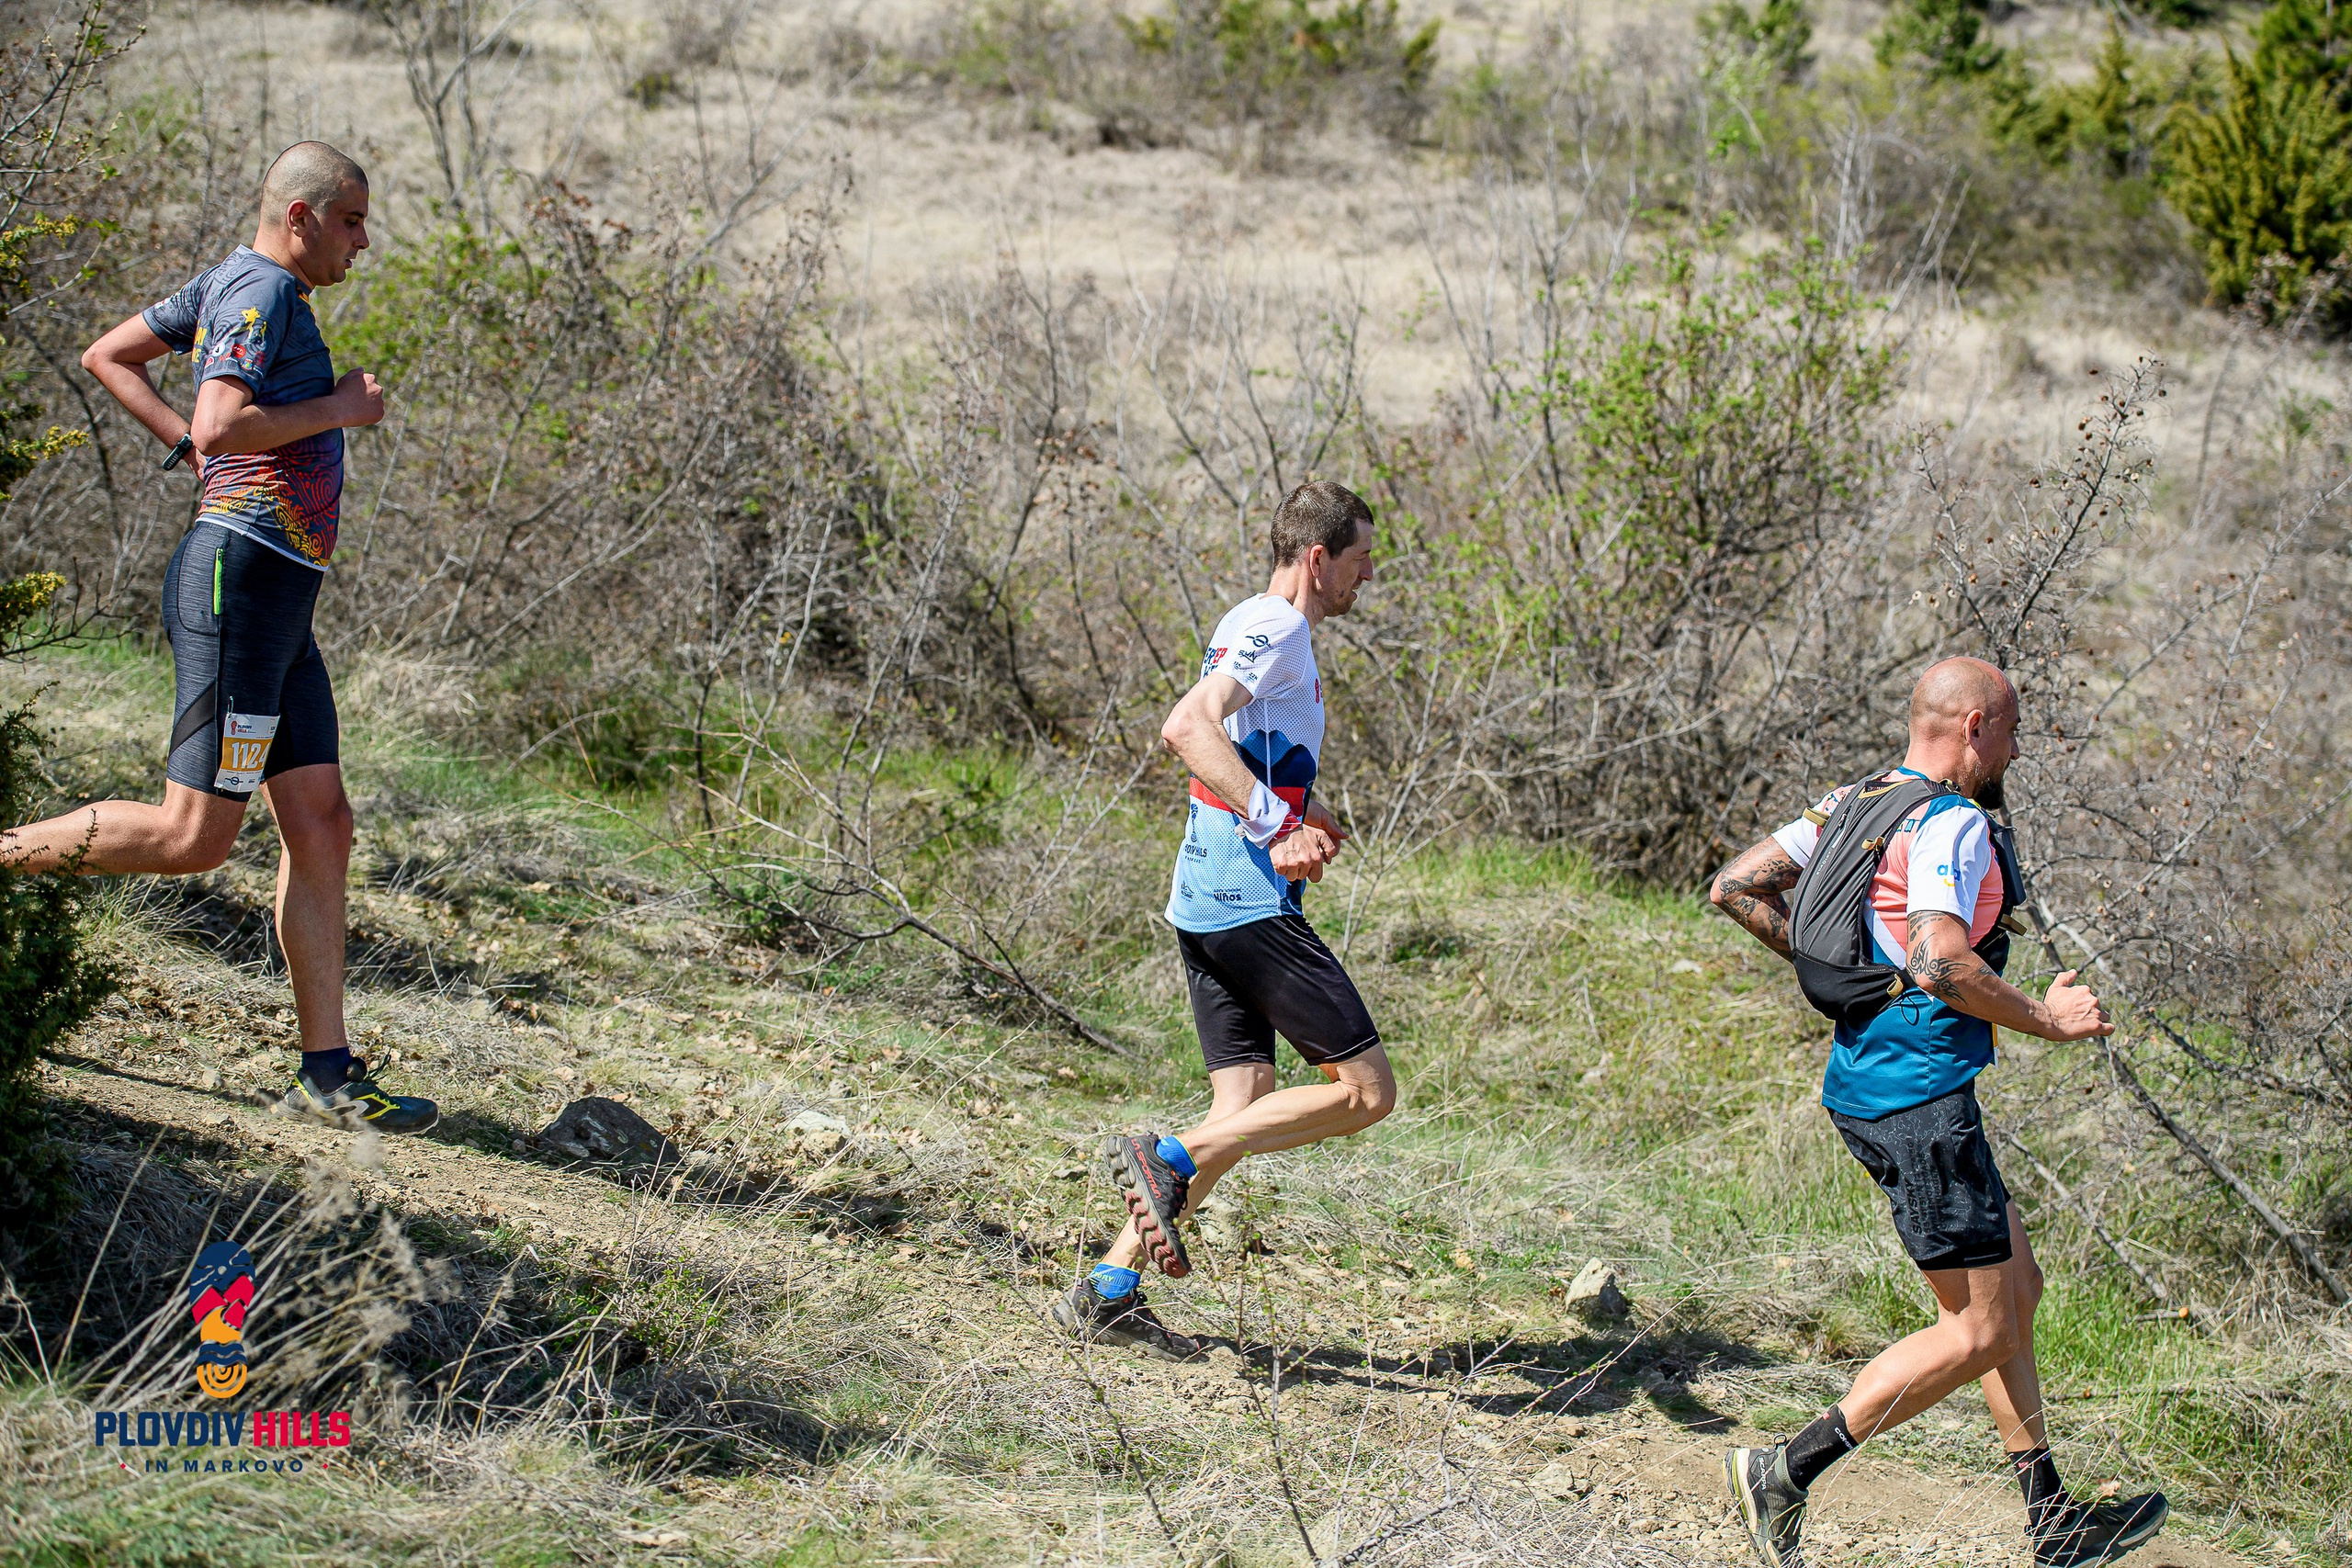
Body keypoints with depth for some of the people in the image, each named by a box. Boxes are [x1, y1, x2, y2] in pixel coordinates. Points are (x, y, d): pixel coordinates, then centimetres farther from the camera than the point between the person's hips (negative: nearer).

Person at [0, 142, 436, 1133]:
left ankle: (327, 1073, 6)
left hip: (278, 604, 11)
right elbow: (224, 426, -23)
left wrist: (184, 443, 19)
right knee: (193, 837, -11)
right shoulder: (261, 290, -10)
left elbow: (106, 358, 26)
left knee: (321, 827, 6)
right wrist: (338, 410, -10)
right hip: (241, 576, -11)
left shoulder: (228, 284, 19)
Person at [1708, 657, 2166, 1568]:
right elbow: (1942, 965, -29)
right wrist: (2051, 1021, -14)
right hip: (1920, 1093, -10)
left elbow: (1735, 889, 13)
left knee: (2015, 1288, 16)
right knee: (1980, 1331, -4)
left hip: (1866, 1082, 10)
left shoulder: (1855, 803, 12)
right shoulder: (1954, 824, -15)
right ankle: (1785, 1474, -4)